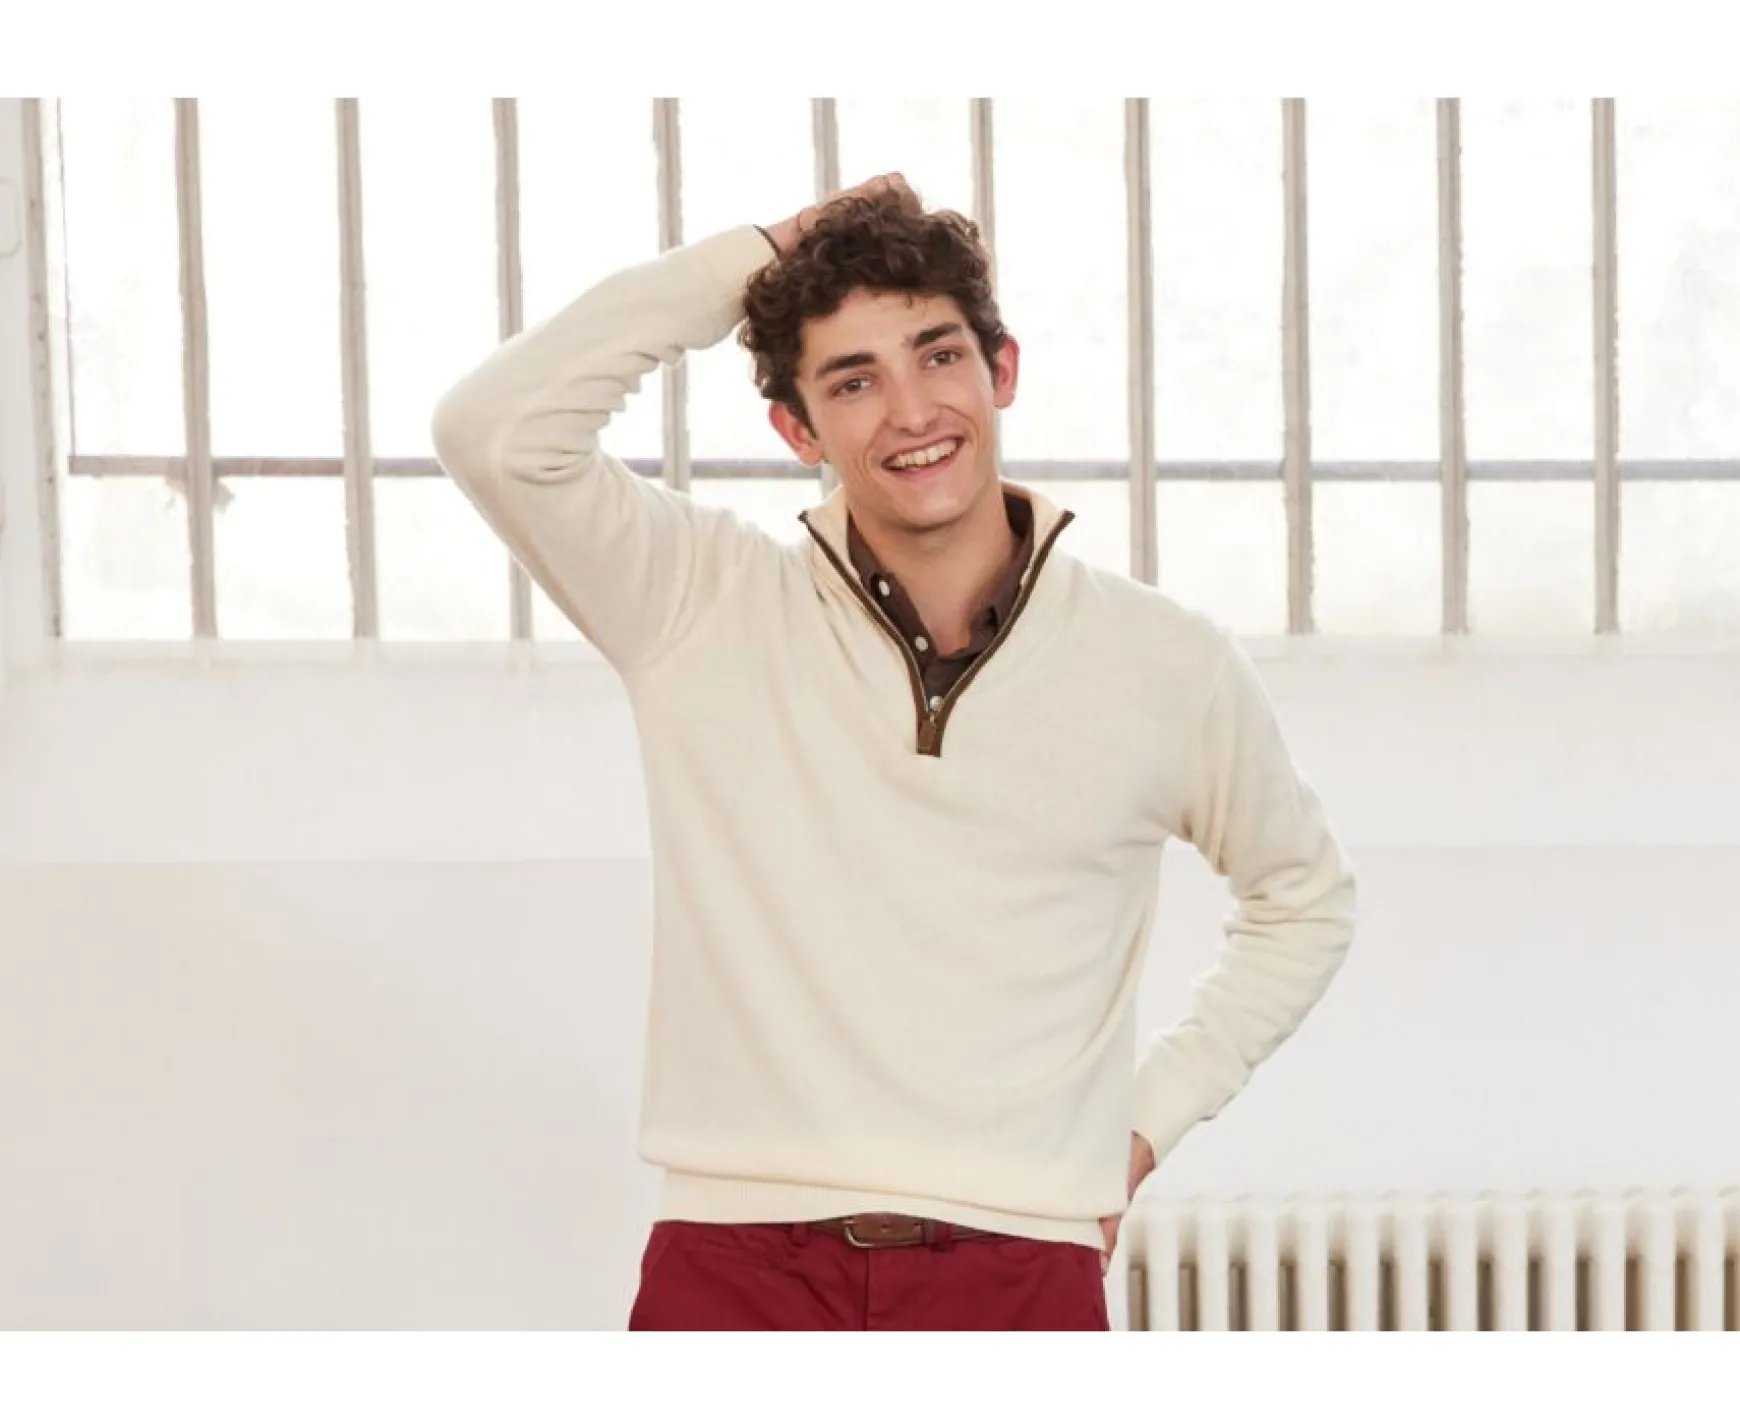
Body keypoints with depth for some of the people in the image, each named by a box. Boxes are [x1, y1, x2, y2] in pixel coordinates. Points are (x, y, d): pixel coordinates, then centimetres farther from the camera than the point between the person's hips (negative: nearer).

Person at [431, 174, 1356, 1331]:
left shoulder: (1163, 668, 6)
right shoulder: (707, 615, 4)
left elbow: (1304, 900, 23)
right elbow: (496, 431, -11)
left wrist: (1150, 1118, 13)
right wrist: (750, 259, -5)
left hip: (1018, 1275, 1)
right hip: (737, 1274, 0)